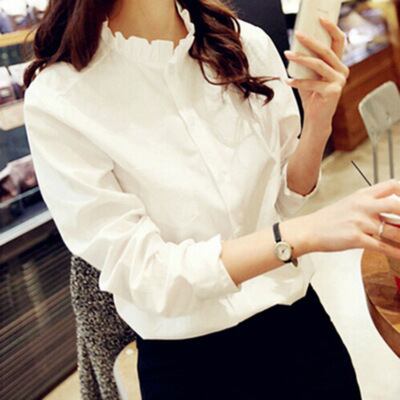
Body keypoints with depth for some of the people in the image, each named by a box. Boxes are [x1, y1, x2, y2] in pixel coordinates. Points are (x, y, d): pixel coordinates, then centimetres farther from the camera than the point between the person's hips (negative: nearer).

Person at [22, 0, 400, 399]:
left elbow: (285, 197, 2)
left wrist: (318, 123, -17)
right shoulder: (57, 100, -18)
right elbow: (140, 274, -20)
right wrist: (304, 232, -29)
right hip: (189, 361, -3)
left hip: (297, 319, 4)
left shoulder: (247, 45, -7)